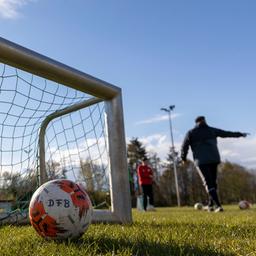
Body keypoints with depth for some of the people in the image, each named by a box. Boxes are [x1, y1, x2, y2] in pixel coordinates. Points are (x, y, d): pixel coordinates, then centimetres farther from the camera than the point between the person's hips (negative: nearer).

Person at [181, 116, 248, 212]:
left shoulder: (191, 133, 5)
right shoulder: (212, 130, 12)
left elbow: (184, 146, 4)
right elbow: (227, 133, 20)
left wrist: (183, 158, 19)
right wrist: (240, 134, 33)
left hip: (201, 161, -3)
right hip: (214, 160, 3)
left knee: (209, 184, -5)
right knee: (213, 182, 16)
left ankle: (218, 205, -15)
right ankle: (210, 205, 21)